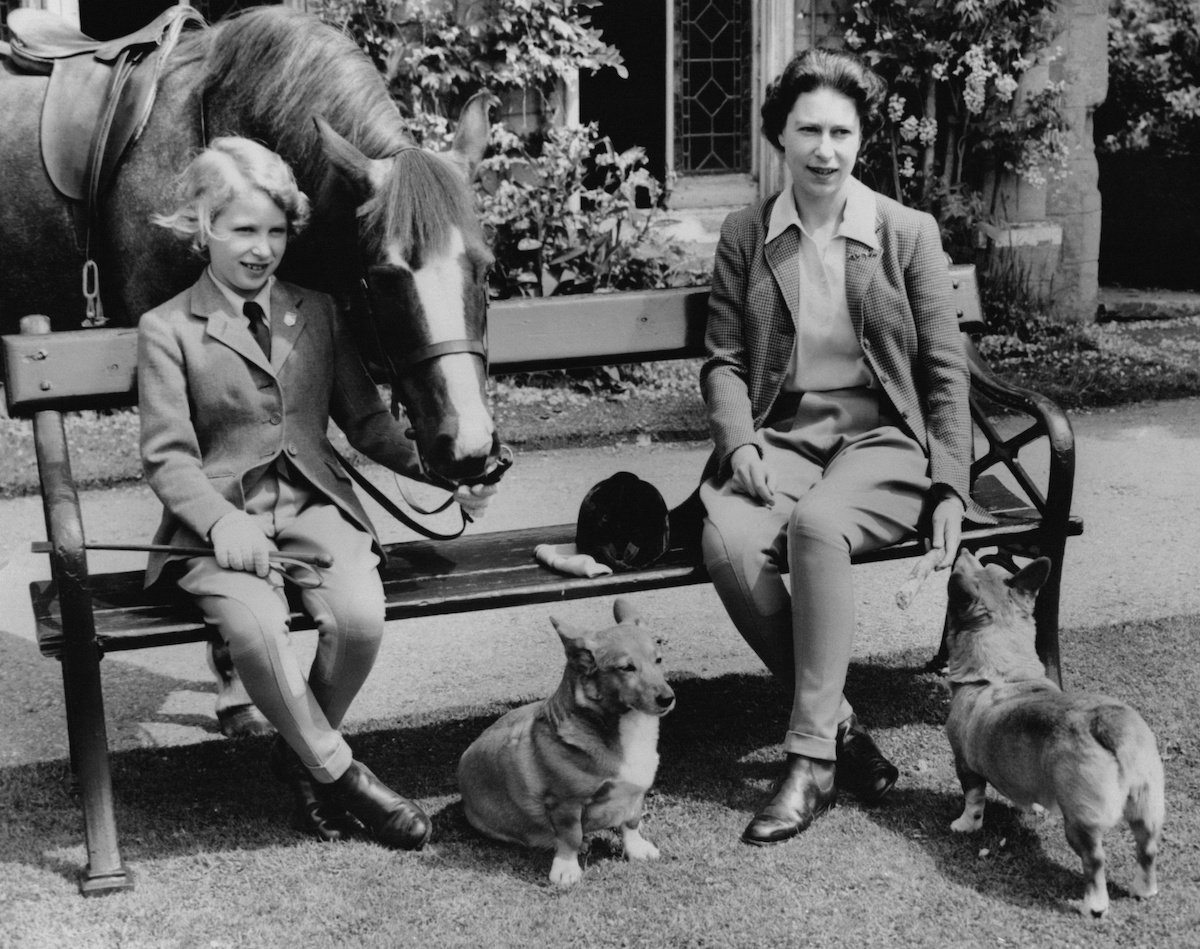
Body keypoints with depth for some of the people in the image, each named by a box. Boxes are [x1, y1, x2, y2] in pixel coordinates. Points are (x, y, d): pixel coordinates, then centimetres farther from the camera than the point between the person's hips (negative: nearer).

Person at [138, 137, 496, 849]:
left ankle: (301, 752, 2)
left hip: (315, 502, 3)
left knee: (361, 616, -26)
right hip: (223, 515, -3)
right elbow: (168, 456, -5)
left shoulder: (318, 313, 15)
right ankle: (339, 771, -10)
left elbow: (366, 421, 16)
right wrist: (222, 522, -24)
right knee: (256, 628, -33)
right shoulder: (167, 329, 3)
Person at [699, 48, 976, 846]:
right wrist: (740, 441, -10)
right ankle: (839, 723, -14)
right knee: (727, 539, -31)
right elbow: (723, 360, 9)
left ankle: (811, 757, -25)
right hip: (782, 440, 2)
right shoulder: (744, 236, 8)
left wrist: (950, 485, -4)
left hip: (883, 440, -2)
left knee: (816, 524, -35)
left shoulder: (909, 233, 4)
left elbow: (945, 369, 4)